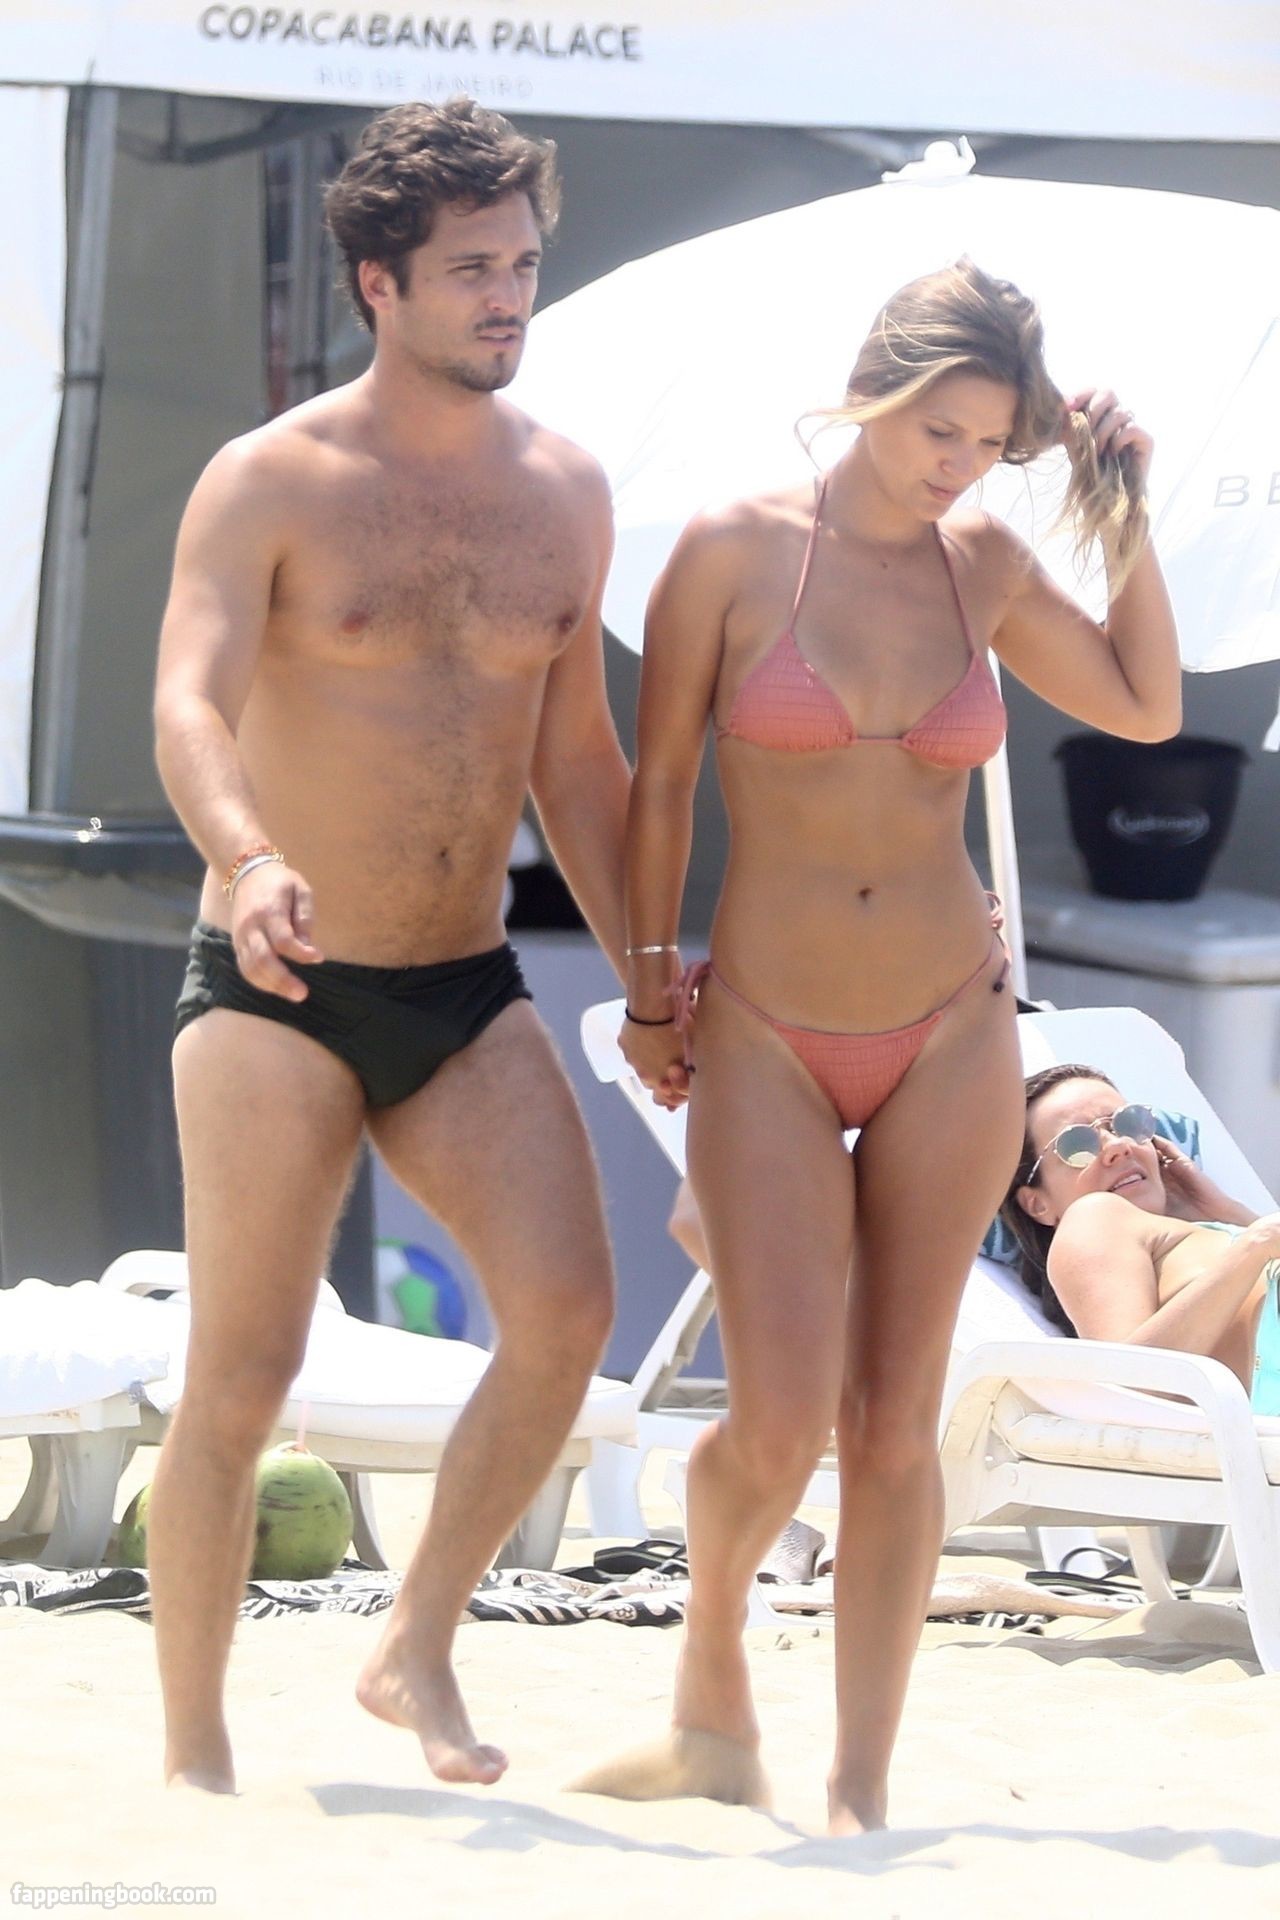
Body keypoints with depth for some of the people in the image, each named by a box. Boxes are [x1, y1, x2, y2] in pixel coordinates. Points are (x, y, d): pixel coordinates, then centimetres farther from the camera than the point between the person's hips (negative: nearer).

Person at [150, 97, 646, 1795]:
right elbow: (188, 707, -22)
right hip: (278, 995, -4)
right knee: (244, 1378, -3)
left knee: (567, 1309, -15)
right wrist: (250, 861, -42)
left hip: (466, 996, 4)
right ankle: (193, 1753, 11)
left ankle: (417, 1652, 2)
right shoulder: (271, 483, -8)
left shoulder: (565, 494, 7)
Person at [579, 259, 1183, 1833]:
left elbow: (1148, 709, 14)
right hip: (768, 1041, -2)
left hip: (950, 1037, 2)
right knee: (781, 1421, -12)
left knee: (896, 1421, 1)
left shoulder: (984, 567, 2)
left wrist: (1124, 522, 3)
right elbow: (660, 779, 1)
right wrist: (650, 986, 6)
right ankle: (713, 1690, 17)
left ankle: (861, 1793, 8)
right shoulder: (736, 550, -7)